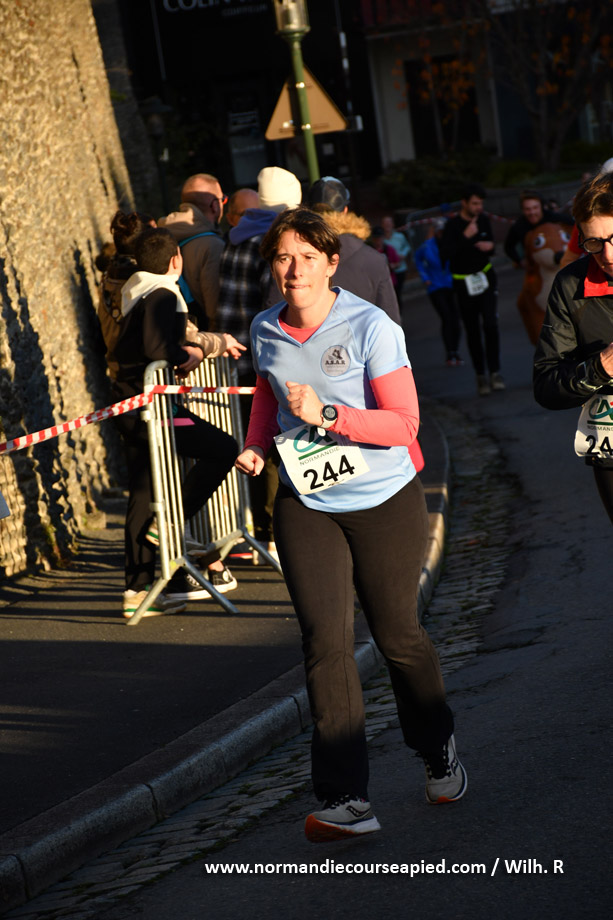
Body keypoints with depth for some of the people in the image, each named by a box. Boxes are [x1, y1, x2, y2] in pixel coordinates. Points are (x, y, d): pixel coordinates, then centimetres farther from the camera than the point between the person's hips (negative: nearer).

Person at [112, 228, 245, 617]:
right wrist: (188, 355, -8)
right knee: (223, 449, -4)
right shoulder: (162, 296, -11)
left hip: (131, 409, 10)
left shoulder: (140, 295, 19)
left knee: (143, 494, 9)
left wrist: (216, 343, 36)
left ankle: (138, 589, 9)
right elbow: (158, 347, -26)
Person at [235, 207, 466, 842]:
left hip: (384, 502, -3)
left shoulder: (370, 327, -14)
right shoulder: (266, 332, 1)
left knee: (396, 635, 9)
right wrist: (255, 446, 5)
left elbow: (403, 422, -16)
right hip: (305, 505, 3)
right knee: (325, 639, -10)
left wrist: (327, 415, -27)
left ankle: (438, 753, 38)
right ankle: (345, 801, -11)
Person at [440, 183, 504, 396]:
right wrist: (465, 237, -32)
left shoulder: (483, 220, 1)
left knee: (490, 324, -14)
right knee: (472, 332, 3)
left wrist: (489, 246, -10)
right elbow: (444, 255, -27)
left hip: (486, 277, 3)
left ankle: (495, 372, -11)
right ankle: (481, 376, 14)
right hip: (464, 283, -3)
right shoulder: (453, 225, -14)